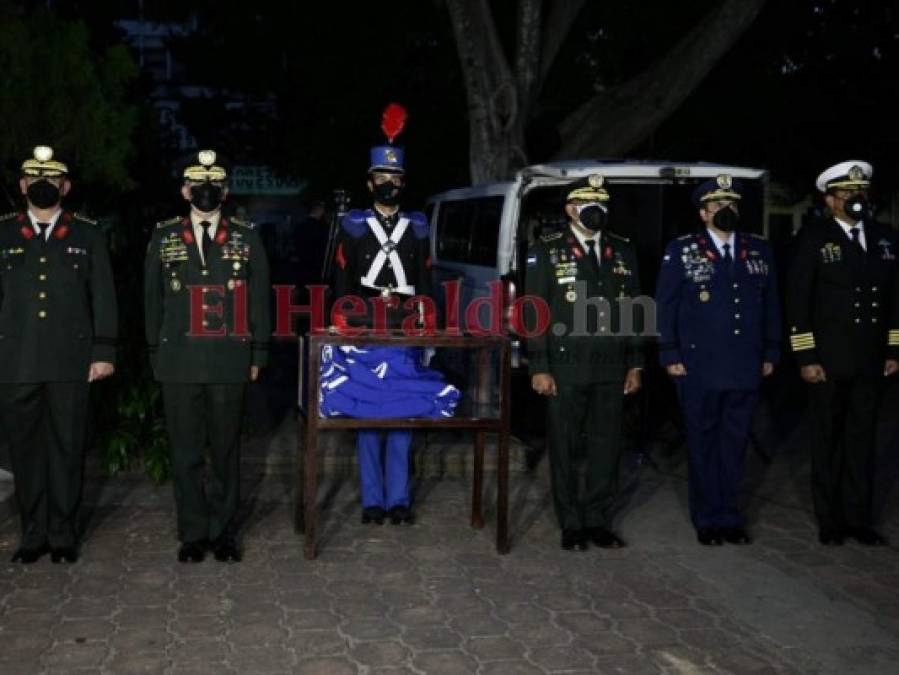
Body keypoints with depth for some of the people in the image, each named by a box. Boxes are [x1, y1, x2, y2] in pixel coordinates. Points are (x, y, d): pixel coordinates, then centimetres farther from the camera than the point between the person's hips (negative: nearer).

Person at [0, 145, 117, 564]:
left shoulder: (87, 235, 8)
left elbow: (103, 297, 5)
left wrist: (104, 352, -2)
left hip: (71, 362, -1)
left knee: (67, 448, 4)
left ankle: (63, 535, 14)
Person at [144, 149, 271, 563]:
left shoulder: (246, 238, 5)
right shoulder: (164, 237, 7)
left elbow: (259, 299, 6)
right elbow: (153, 299, 10)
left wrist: (257, 355, 3)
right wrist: (157, 354, 7)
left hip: (229, 362, -1)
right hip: (179, 362, 1)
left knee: (226, 451, 6)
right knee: (186, 452, 6)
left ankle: (224, 532, 18)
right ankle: (193, 533, 17)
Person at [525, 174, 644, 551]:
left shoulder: (623, 251, 11)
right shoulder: (546, 251, 0)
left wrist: (635, 364, 9)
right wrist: (539, 368, -9)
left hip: (611, 368, 3)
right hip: (565, 368, -3)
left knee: (607, 446, 7)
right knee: (564, 448, 4)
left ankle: (598, 520, 20)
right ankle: (571, 524, 16)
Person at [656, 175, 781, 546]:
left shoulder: (759, 250, 9)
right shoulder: (681, 251, -1)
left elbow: (771, 304, 12)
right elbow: (665, 306, -1)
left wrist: (770, 353, 8)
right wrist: (670, 356, -5)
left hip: (745, 368, 3)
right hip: (698, 367, -3)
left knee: (735, 443, 10)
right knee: (703, 443, 7)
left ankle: (730, 516, 22)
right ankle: (707, 518, 18)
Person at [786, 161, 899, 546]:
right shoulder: (814, 239, -6)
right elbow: (798, 300, -8)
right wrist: (805, 357, -13)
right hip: (828, 360, -4)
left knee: (862, 439, 9)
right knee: (827, 439, 8)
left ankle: (858, 518, 20)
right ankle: (829, 520, 19)